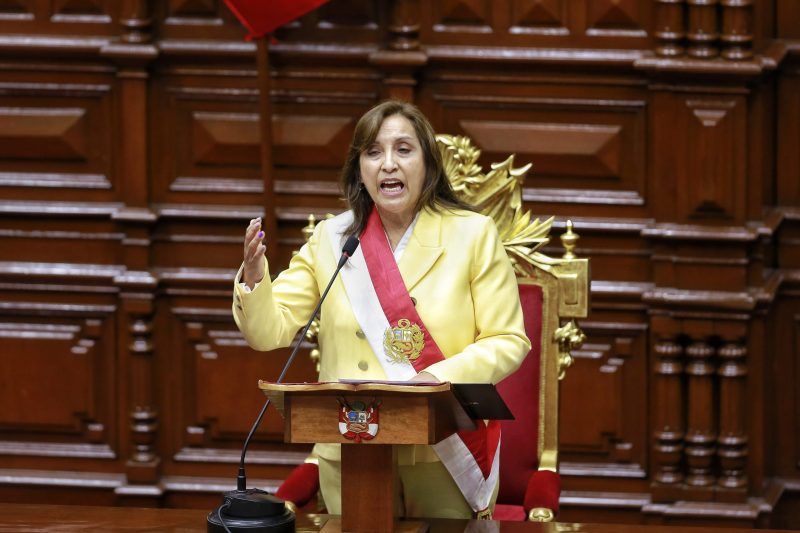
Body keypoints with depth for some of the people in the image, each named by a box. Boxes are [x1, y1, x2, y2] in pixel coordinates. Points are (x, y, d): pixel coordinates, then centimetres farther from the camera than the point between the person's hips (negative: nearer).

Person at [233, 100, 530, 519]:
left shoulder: (473, 234, -2)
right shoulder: (330, 239, 3)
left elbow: (507, 342, -4)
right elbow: (271, 331, 1)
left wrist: (442, 377, -21)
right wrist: (253, 277, -19)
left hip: (449, 453, -1)